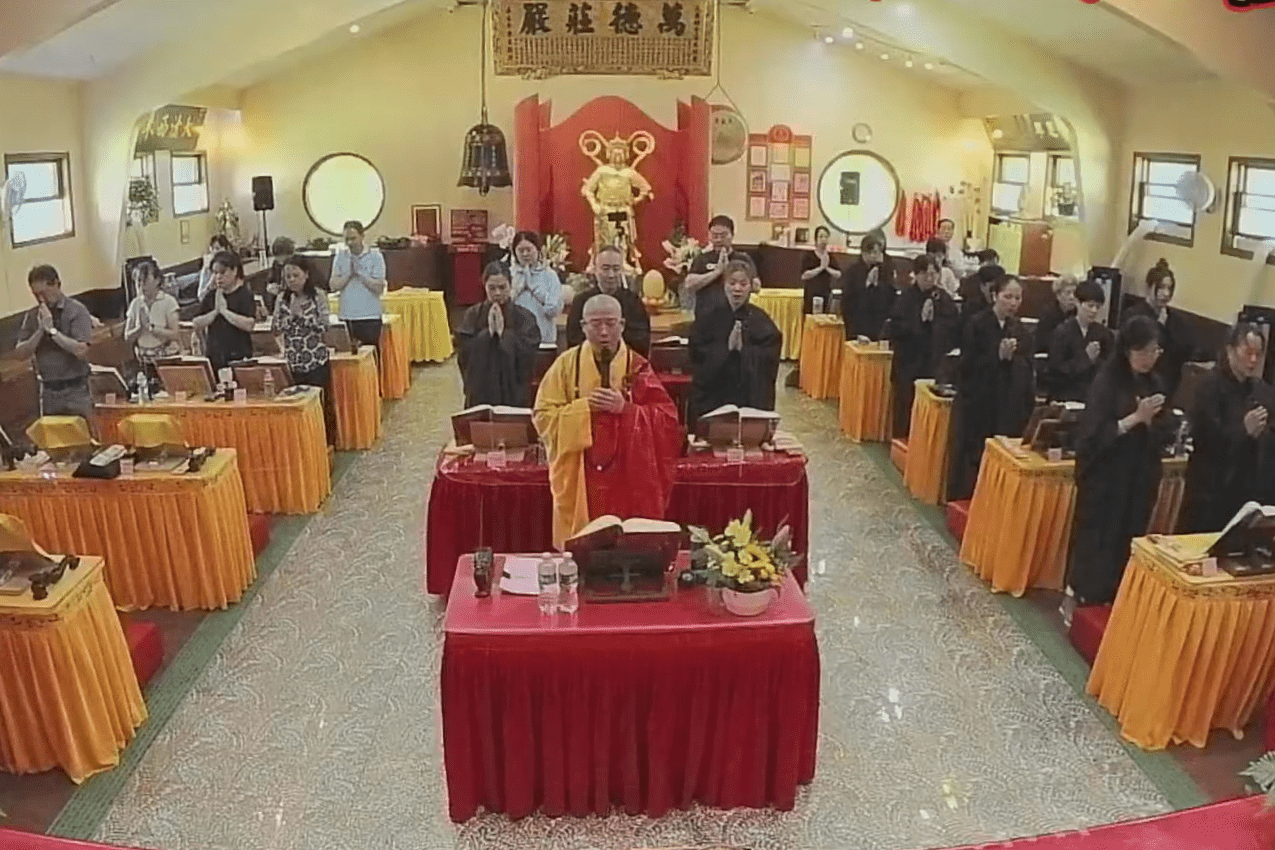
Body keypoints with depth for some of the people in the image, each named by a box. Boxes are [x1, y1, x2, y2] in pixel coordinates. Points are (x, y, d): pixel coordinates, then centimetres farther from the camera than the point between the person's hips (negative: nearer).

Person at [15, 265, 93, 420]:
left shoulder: (77, 311, -5)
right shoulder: (32, 316, 8)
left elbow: (82, 351, -15)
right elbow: (21, 352, 3)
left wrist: (52, 330, -14)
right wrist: (40, 331, -10)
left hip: (75, 390, -4)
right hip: (48, 392, 4)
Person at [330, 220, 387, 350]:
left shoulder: (375, 256, 2)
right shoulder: (340, 257, 12)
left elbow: (379, 288, -6)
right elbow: (334, 285, 3)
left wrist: (360, 272, -8)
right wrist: (349, 272, -7)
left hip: (370, 316, -3)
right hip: (346, 316, 3)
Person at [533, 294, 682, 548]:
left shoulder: (638, 367, 2)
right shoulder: (566, 364, 3)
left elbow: (667, 419, -3)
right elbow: (543, 415, -2)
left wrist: (625, 408, -16)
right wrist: (584, 407, -14)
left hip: (629, 481, 0)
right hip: (580, 482, 0)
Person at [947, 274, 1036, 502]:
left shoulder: (1021, 331, 10)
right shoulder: (976, 325, -5)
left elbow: (1027, 371, 7)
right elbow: (967, 366, -10)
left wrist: (1011, 358, -13)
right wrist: (998, 356, -20)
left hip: (1009, 407, 4)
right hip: (977, 404, -4)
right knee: (972, 456, -1)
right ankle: (963, 499, 11)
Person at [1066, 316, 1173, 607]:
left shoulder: (1153, 383, 6)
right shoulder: (1107, 381, -12)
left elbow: (1163, 436, 7)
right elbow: (1095, 434, -17)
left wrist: (1150, 421, -14)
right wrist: (1135, 418, -24)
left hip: (1140, 477, 6)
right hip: (1104, 477, -6)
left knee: (1127, 540, 10)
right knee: (1095, 537, 2)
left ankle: (1112, 598, 22)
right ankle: (1078, 595, 15)